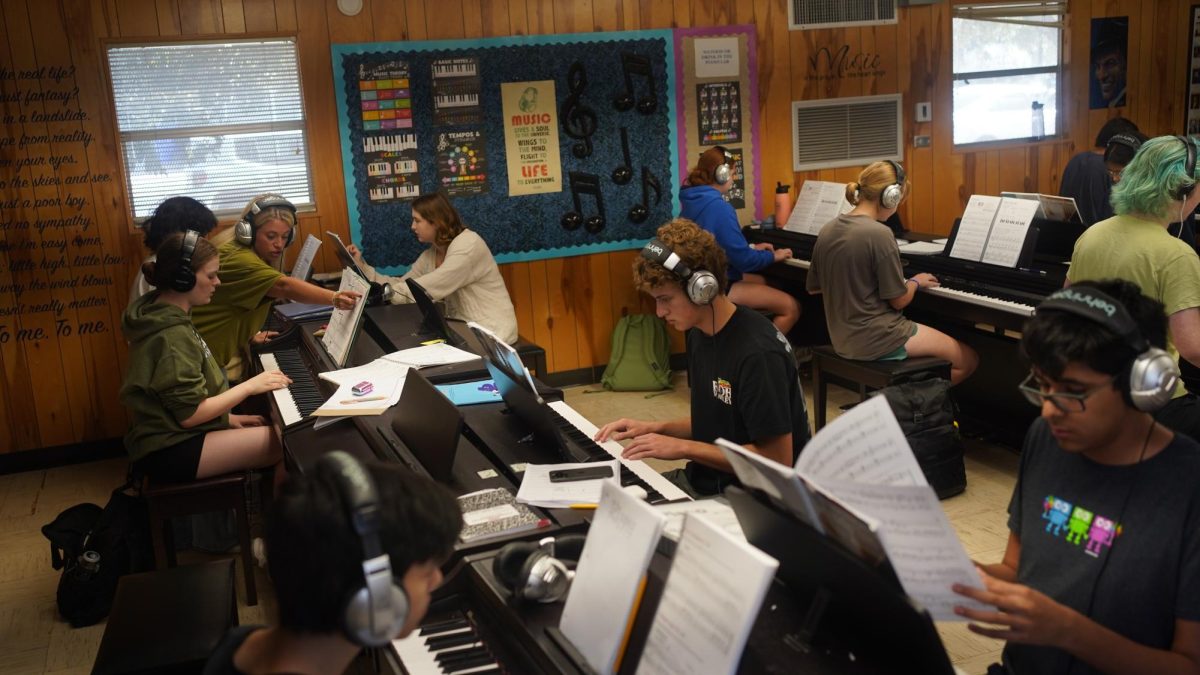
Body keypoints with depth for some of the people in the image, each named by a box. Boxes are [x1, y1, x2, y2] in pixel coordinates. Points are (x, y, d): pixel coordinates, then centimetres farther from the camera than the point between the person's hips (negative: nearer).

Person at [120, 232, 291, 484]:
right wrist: (250, 386, -16)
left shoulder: (163, 316, 7)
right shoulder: (171, 337, -24)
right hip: (170, 450, -10)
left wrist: (227, 417, 9)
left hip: (172, 434, 10)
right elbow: (189, 414, -23)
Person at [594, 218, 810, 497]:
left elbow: (778, 459, -21)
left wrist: (682, 447, -19)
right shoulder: (699, 334, 5)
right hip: (703, 479, 8)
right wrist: (656, 429, 1)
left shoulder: (758, 353, -23)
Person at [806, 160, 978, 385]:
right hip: (876, 340, -9)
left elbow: (813, 287, 13)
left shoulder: (828, 230, 2)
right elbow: (899, 299, -14)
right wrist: (916, 282, 7)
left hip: (842, 337, 9)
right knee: (969, 360, 7)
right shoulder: (879, 234, -20)